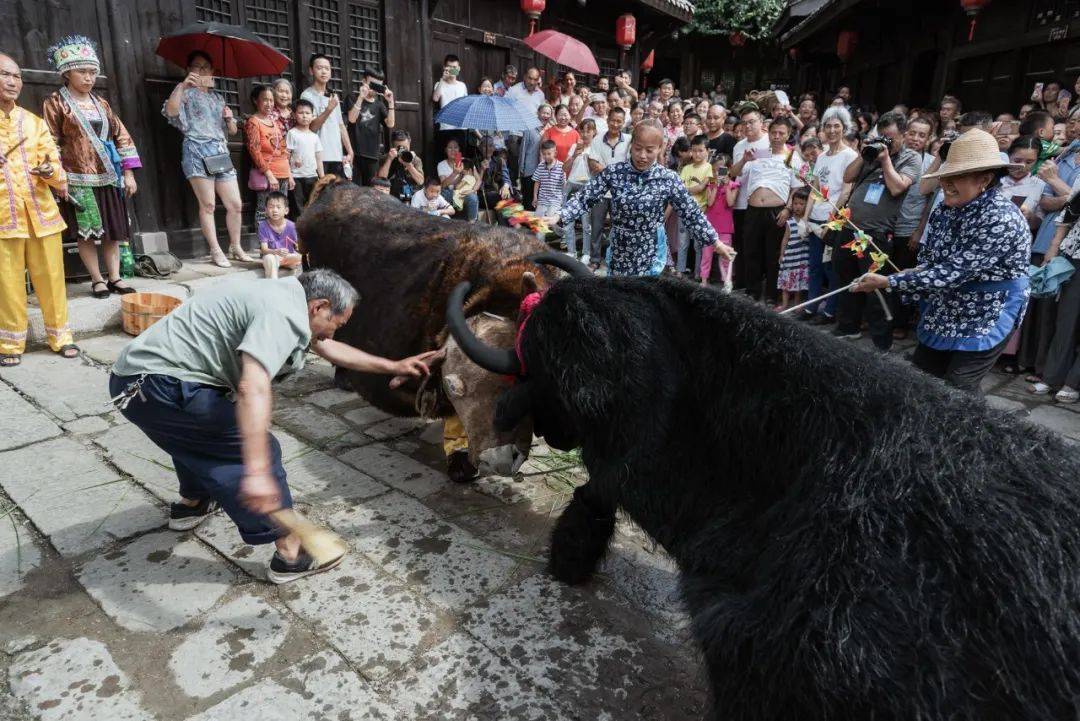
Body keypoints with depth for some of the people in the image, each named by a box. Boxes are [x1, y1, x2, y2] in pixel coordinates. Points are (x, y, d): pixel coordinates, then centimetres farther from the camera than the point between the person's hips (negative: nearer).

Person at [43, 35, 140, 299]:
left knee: (113, 230, 5)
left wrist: (128, 172, 5)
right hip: (79, 179, -4)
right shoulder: (56, 102, 0)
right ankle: (97, 279, 8)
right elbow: (50, 144, -4)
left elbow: (121, 136, 13)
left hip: (108, 177, 4)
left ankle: (115, 277, 11)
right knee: (86, 232, 0)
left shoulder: (101, 103, 13)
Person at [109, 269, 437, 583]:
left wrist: (393, 366, 28)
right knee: (255, 448, -6)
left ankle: (191, 504, 52)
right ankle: (291, 554, 2)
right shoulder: (283, 315, -19)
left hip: (136, 375, 11)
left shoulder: (284, 296, 13)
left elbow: (328, 348, 25)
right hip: (160, 387, -11)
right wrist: (257, 473, -37)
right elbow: (253, 388, -33)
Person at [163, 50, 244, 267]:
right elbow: (170, 111, -14)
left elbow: (232, 131, 25)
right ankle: (215, 251, -3)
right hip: (198, 151, -5)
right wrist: (182, 85, -23)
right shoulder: (186, 92, 7)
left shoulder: (218, 97, 24)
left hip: (220, 151, 5)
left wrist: (230, 118, 4)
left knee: (235, 204, 0)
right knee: (207, 205, -7)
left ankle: (236, 247, 14)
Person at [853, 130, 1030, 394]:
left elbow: (952, 273, -30)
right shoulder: (948, 210, -1)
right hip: (945, 312, 7)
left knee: (958, 393, -5)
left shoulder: (1001, 219, -26)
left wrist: (887, 281, -30)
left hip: (986, 319, -7)